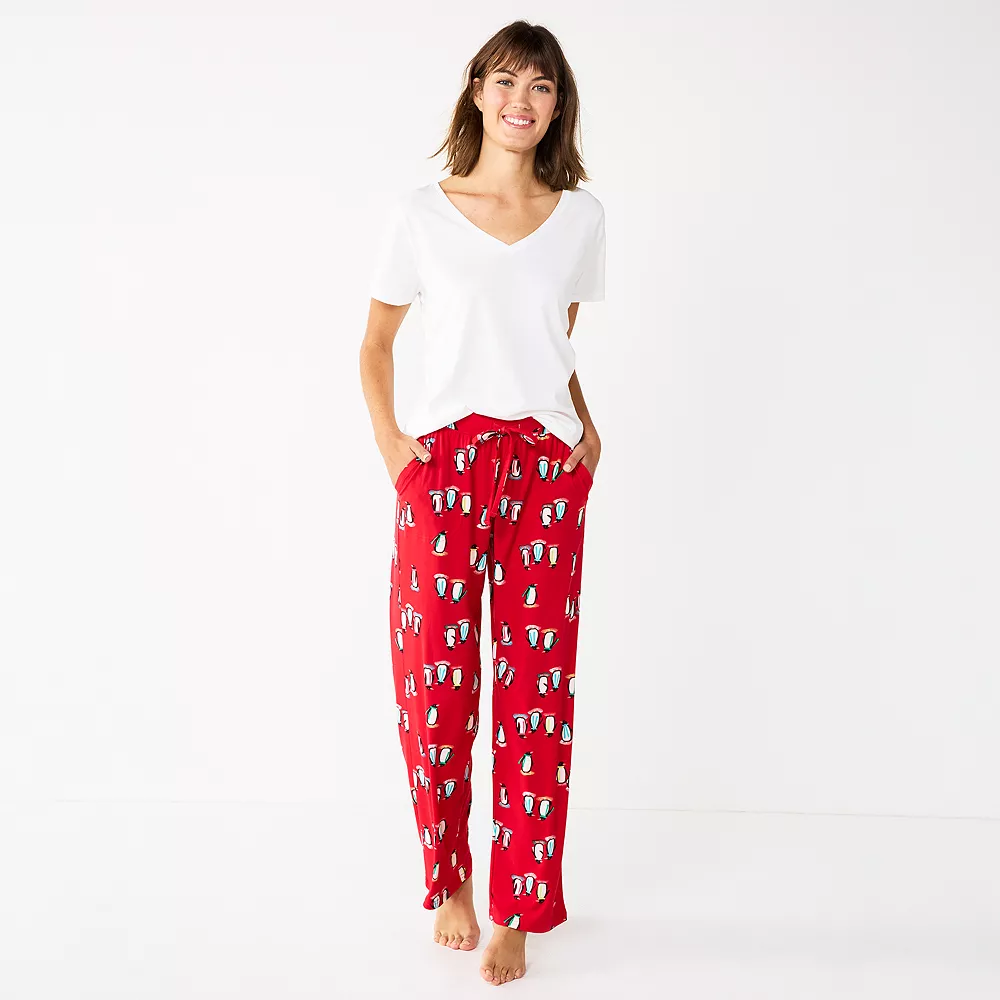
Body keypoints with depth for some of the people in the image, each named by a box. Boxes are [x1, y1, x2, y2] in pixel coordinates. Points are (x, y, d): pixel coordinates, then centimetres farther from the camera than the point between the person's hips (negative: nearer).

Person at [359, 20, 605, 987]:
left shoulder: (580, 217, 12)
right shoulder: (421, 212, 5)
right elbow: (376, 341, 11)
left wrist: (584, 422, 7)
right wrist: (388, 437, -2)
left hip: (548, 468, 2)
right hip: (445, 461, -1)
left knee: (537, 681, 0)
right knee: (434, 674, -3)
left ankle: (515, 909, 12)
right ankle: (449, 878, 20)